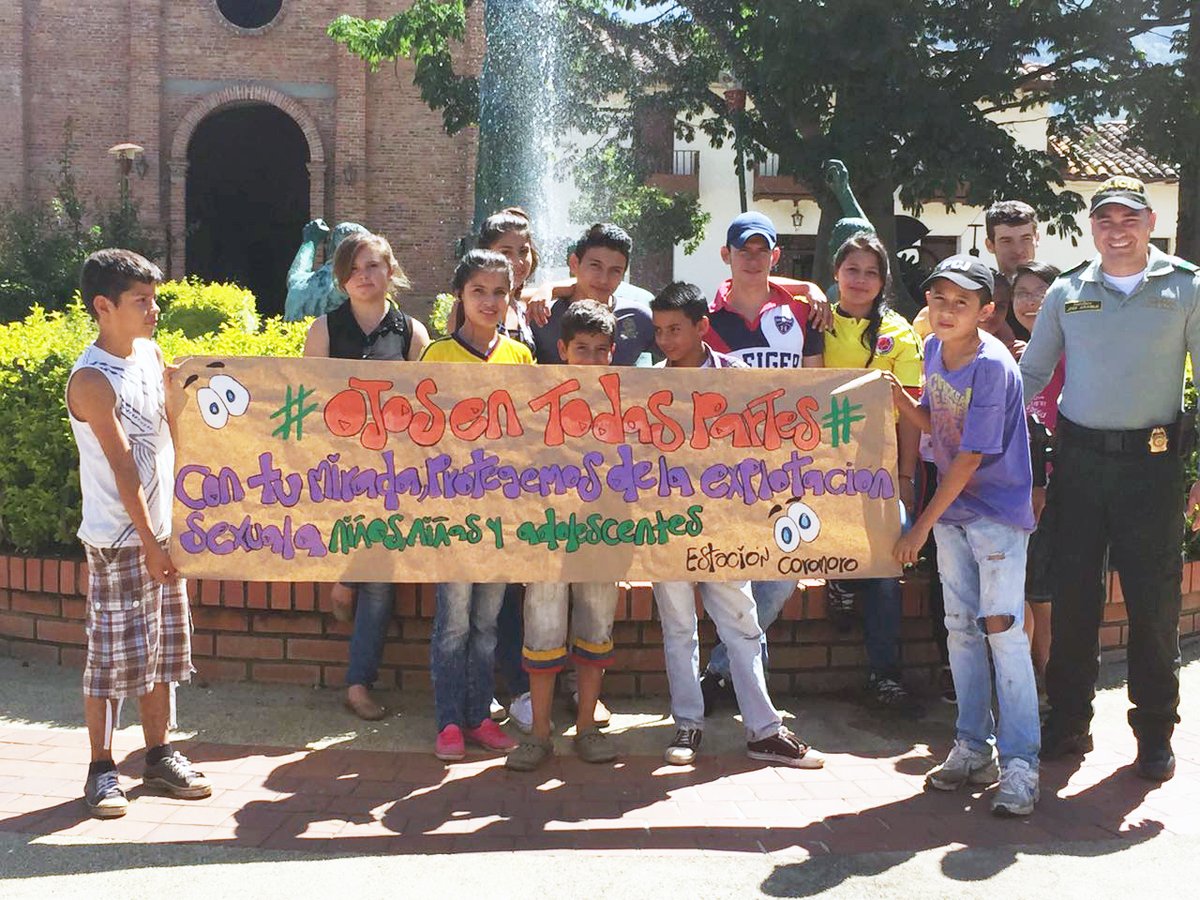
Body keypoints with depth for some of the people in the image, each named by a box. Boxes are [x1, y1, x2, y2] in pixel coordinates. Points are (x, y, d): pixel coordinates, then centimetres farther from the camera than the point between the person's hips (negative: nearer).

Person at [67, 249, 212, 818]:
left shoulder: (150, 355, 7)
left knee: (162, 648, 13)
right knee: (113, 654, 0)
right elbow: (122, 465, -18)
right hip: (118, 538, -7)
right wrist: (148, 541, -17)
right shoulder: (91, 379, -16)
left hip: (161, 528, 7)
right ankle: (101, 770, 13)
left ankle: (159, 756, 25)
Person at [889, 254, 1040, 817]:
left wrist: (922, 524, -16)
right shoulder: (934, 350, 2)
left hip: (998, 512, -7)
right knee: (961, 628, 11)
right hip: (951, 511, 7)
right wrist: (896, 395, -6)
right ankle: (974, 749, 22)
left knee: (1002, 631, -11)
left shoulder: (992, 365, -21)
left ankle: (1021, 767, -4)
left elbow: (972, 457, -20)